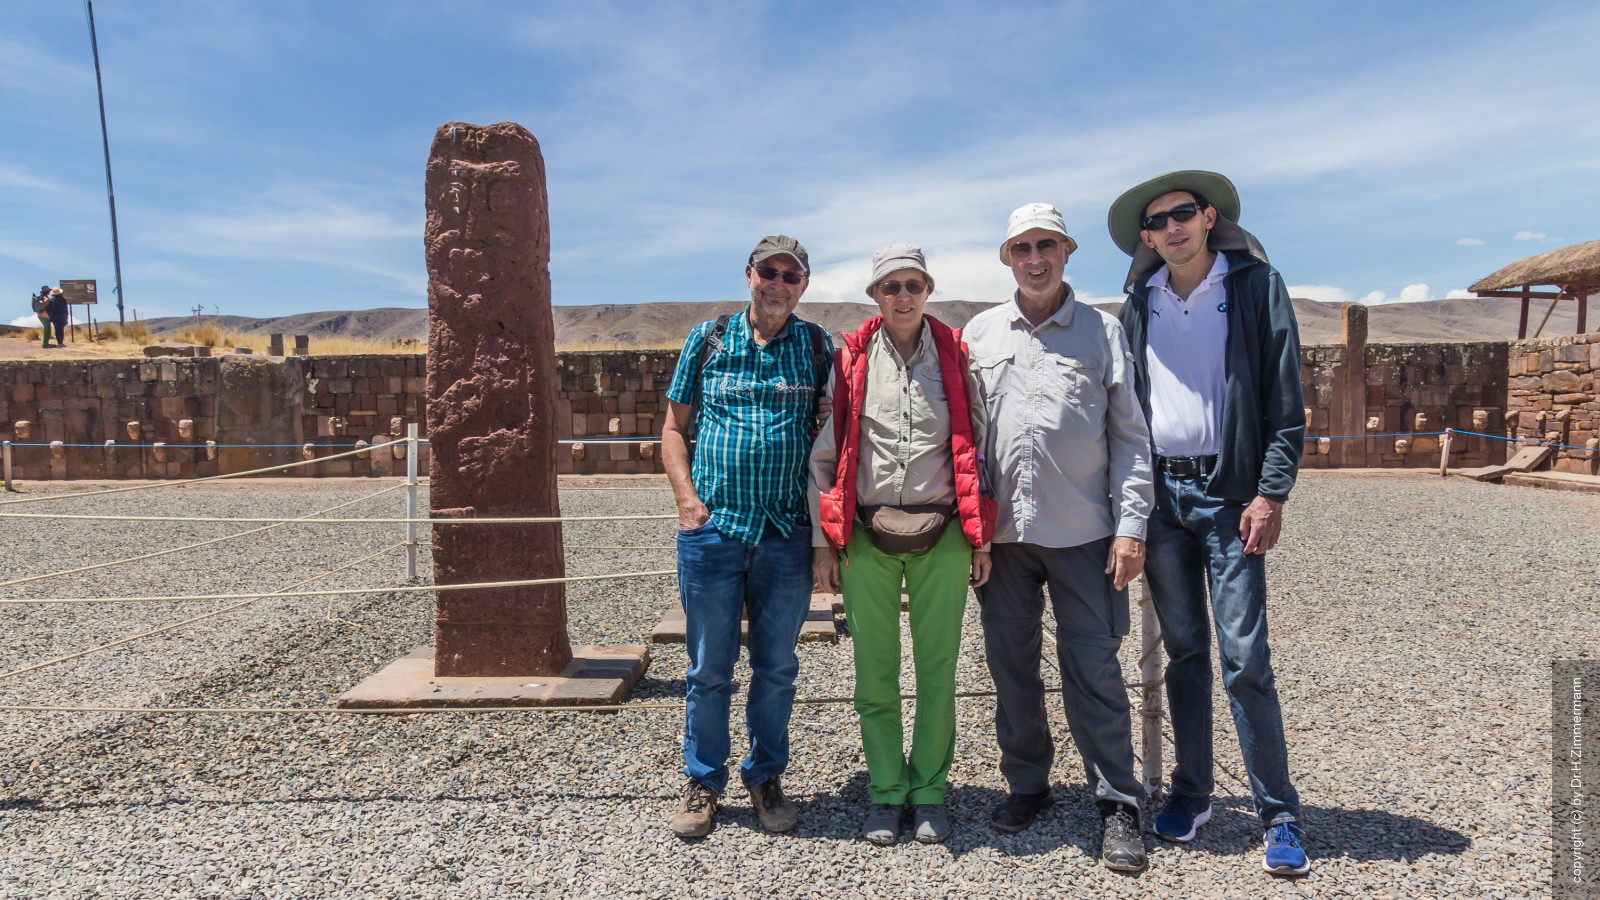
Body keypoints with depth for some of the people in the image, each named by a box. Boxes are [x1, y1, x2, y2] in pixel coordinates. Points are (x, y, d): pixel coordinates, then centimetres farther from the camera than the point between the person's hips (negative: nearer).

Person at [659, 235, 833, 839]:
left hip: (788, 534, 1)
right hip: (711, 530, 0)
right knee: (709, 668, 9)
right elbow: (674, 428, 8)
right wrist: (688, 500, -4)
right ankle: (703, 782, 26)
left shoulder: (819, 348, 7)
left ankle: (766, 777, 30)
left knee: (776, 667, 11)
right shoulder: (707, 340, 6)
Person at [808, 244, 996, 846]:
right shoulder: (850, 360, 4)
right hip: (867, 538, 0)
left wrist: (981, 538, 3)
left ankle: (929, 791, 23)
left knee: (937, 669, 7)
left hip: (941, 536, 0)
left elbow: (976, 449, 7)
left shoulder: (955, 356, 5)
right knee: (875, 672, 7)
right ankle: (885, 792, 23)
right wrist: (824, 542, 1)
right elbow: (824, 454, 5)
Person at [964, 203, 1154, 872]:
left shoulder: (1102, 331, 6)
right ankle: (1027, 784, 28)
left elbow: (1130, 438, 4)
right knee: (1010, 665, 10)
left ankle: (1117, 803, 16)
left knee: (1093, 668, 1)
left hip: (1082, 532, -2)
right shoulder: (980, 333, 10)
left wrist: (1131, 526, -4)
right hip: (1000, 532, 2)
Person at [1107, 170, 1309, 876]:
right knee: (1183, 652, 11)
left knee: (1244, 658, -3)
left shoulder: (1256, 286, 0)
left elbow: (1285, 401, -4)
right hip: (1159, 494, 3)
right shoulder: (1140, 304, 10)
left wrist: (1270, 494, -11)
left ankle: (1278, 812, 12)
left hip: (1227, 493, -3)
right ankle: (1191, 793, 24)